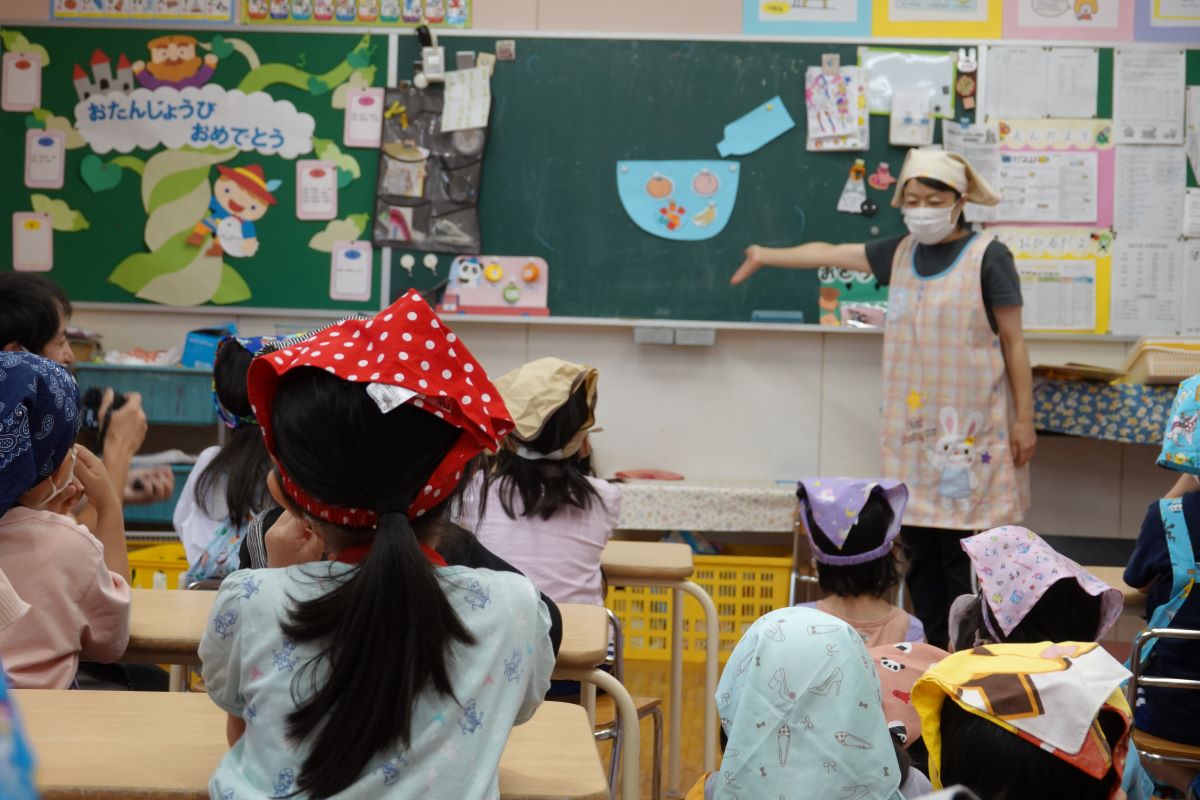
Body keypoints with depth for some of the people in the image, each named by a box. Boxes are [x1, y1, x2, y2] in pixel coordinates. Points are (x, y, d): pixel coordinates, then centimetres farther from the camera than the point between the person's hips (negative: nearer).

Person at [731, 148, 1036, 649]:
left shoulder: (987, 256, -5)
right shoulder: (901, 254, 11)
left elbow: (1013, 342, -4)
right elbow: (831, 254, 23)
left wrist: (1024, 418, -6)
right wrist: (767, 256, 31)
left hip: (971, 431, -5)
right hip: (912, 429, 6)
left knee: (962, 557, -6)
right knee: (919, 553, 6)